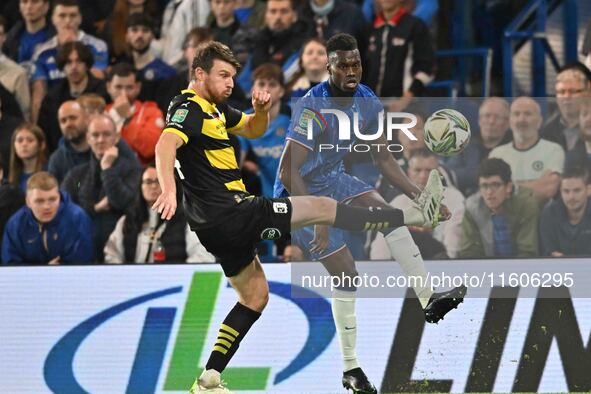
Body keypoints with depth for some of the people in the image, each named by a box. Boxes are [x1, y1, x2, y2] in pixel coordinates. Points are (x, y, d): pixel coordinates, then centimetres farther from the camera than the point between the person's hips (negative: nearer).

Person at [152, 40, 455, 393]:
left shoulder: (214, 108, 16)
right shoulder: (189, 109, -14)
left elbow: (253, 129, 29)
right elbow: (166, 145, -33)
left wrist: (261, 110, 4)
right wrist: (169, 190, -51)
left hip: (218, 226, 11)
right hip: (229, 214, -11)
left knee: (255, 295, 19)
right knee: (322, 207, -5)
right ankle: (416, 216, 2)